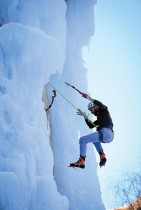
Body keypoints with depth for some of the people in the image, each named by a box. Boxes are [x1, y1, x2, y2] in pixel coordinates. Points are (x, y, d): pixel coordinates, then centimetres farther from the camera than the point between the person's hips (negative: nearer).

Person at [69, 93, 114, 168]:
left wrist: (90, 99, -18)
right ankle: (102, 156, 22)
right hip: (109, 137, 10)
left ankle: (81, 162, -13)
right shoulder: (99, 119, 31)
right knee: (95, 139, 42)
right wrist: (85, 116, 29)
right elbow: (91, 126, 32)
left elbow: (100, 105, -16)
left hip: (105, 133, -10)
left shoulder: (103, 110, 8)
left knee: (82, 140, -9)